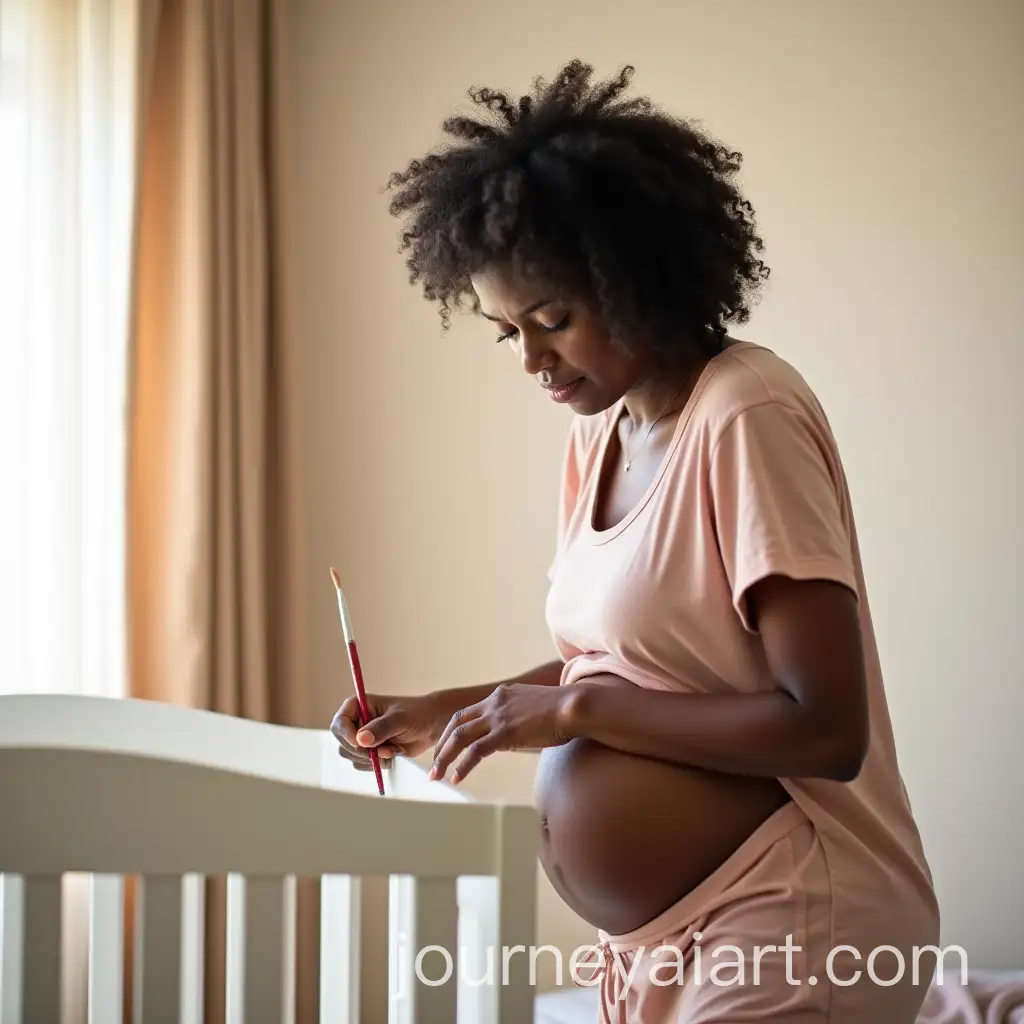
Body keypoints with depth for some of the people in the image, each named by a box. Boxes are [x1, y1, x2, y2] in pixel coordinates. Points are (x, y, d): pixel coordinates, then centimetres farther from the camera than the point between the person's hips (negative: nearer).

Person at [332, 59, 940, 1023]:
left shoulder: (747, 418, -19)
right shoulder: (597, 436, 5)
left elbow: (825, 728, -22)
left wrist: (573, 710, -19)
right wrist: (447, 712, 4)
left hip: (788, 933, -8)